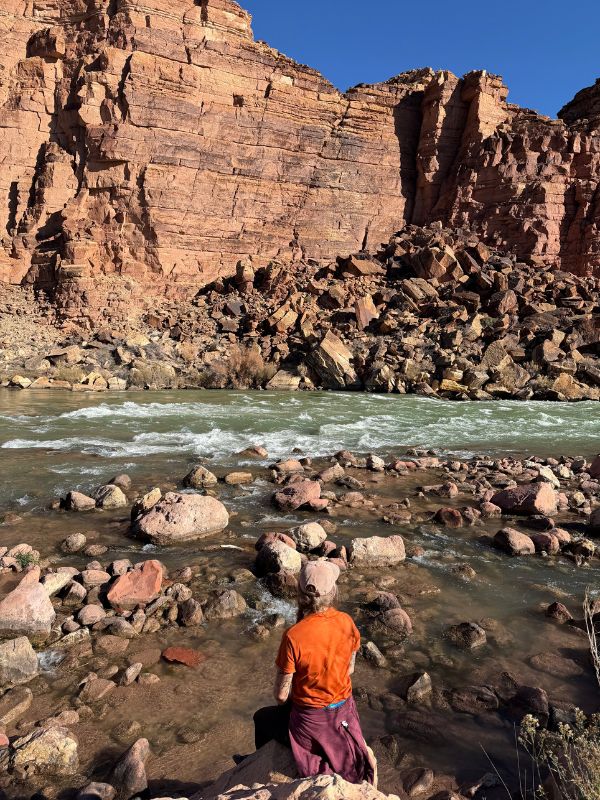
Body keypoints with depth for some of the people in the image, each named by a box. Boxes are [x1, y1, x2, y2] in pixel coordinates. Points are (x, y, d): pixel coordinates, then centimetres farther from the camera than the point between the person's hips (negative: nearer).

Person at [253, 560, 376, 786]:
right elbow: (350, 669, 2)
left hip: (311, 723, -4)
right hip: (344, 714, 4)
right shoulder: (347, 622, -15)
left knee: (262, 718, 26)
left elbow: (281, 694, -17)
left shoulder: (293, 636, -29)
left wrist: (284, 704, 5)